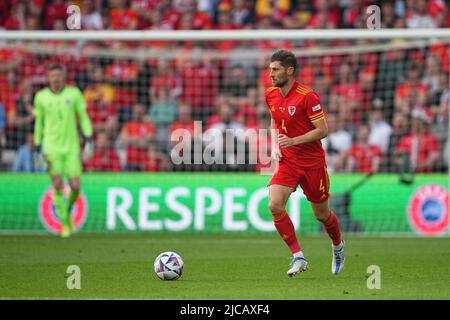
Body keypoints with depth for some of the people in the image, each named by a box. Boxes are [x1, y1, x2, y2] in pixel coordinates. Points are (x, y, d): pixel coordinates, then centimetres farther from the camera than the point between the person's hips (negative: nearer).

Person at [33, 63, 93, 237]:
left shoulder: (74, 93, 0)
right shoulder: (41, 97, 1)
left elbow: (83, 118, 6)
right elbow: (38, 122, 11)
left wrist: (89, 141, -4)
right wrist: (38, 148, 12)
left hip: (71, 147, 1)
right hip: (52, 147, -1)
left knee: (75, 187, -5)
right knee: (57, 185, -15)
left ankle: (67, 211, 26)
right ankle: (64, 223, -3)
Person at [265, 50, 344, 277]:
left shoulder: (307, 97, -18)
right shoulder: (270, 95, 2)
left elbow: (323, 130, -16)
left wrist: (293, 141, -26)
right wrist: (275, 146, 2)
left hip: (312, 162, -4)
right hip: (287, 162, 4)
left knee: (321, 214, 10)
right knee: (275, 205, -19)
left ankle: (338, 246, 42)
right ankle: (298, 257, -10)